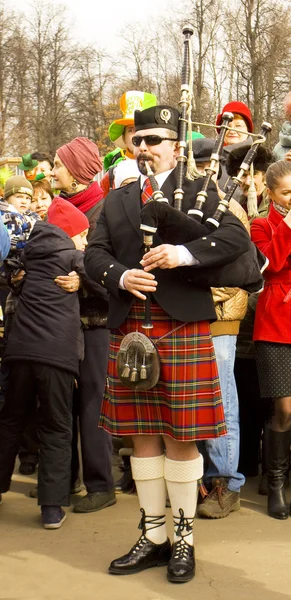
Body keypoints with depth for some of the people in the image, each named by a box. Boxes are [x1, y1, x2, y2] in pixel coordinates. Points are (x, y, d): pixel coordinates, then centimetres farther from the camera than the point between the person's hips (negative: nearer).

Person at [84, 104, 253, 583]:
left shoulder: (199, 191, 7)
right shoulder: (116, 201, 18)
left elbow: (235, 235, -7)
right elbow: (94, 255, 9)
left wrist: (184, 253, -21)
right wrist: (122, 276, -12)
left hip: (182, 328, -4)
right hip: (129, 329, 4)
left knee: (180, 437, 1)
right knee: (143, 436, 9)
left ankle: (184, 539, 16)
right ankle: (153, 537, 22)